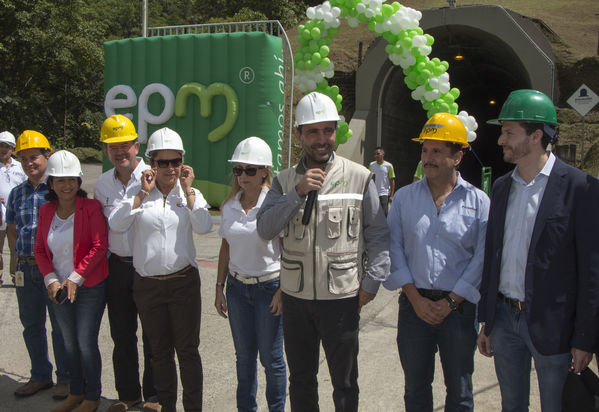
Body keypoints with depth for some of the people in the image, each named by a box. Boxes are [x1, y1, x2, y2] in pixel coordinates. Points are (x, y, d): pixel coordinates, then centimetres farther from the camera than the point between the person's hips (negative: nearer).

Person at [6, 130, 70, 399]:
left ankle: (65, 378, 19)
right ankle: (40, 376, 30)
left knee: (61, 326, 4)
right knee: (31, 326, 14)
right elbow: (11, 228, 20)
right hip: (25, 268, 5)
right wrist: (28, 247, 8)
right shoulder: (17, 193, 9)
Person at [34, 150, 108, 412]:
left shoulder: (91, 207, -11)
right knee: (69, 343, 16)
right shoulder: (46, 211, 5)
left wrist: (75, 278, -17)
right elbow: (40, 249, 7)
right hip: (59, 289, 5)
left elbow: (99, 246, -16)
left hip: (89, 287, -5)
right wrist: (51, 280, -6)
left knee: (86, 343, 0)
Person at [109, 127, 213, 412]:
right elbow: (115, 224, -12)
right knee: (159, 351, 15)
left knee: (187, 349, 6)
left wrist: (187, 189, -11)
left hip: (183, 281, -1)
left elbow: (204, 227, -13)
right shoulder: (139, 193, 3)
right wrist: (143, 192, -12)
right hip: (147, 284, 1)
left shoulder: (190, 193, 4)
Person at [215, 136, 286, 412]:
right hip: (237, 286, 5)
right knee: (244, 355, 15)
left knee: (270, 358, 5)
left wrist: (282, 291, -13)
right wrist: (219, 288, 10)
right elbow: (226, 248, 12)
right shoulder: (229, 206, 5)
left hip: (269, 286, -4)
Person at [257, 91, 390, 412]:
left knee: (344, 382, 14)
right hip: (295, 298, 3)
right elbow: (264, 229, -8)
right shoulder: (285, 181, 3)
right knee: (300, 380, 19)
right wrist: (298, 192, -18)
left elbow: (378, 234, 0)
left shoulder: (360, 177, -4)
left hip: (342, 297, -2)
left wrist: (372, 280, -6)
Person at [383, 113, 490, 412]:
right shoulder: (404, 197, 5)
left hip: (458, 307, -1)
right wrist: (415, 298, -7)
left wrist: (449, 302, -11)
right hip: (414, 305, 2)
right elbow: (394, 248, 1)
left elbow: (482, 258, -6)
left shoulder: (478, 201, -2)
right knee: (415, 385, 13)